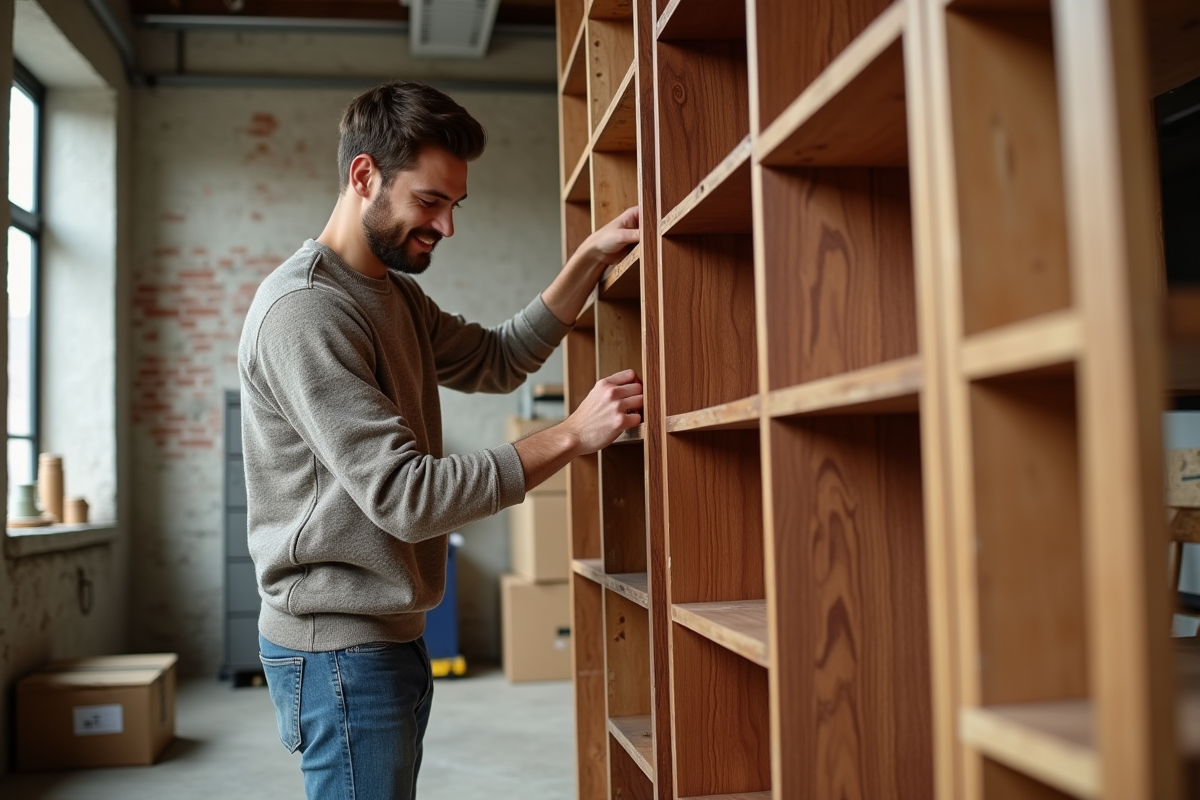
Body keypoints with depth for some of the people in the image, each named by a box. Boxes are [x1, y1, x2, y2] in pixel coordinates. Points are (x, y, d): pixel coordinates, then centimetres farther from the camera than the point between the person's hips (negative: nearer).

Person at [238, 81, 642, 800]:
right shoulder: (302, 310, -20)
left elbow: (497, 361, 13)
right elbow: (406, 496, -25)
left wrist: (591, 260, 4)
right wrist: (572, 436, -23)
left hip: (388, 633, 9)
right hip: (341, 647, -9)